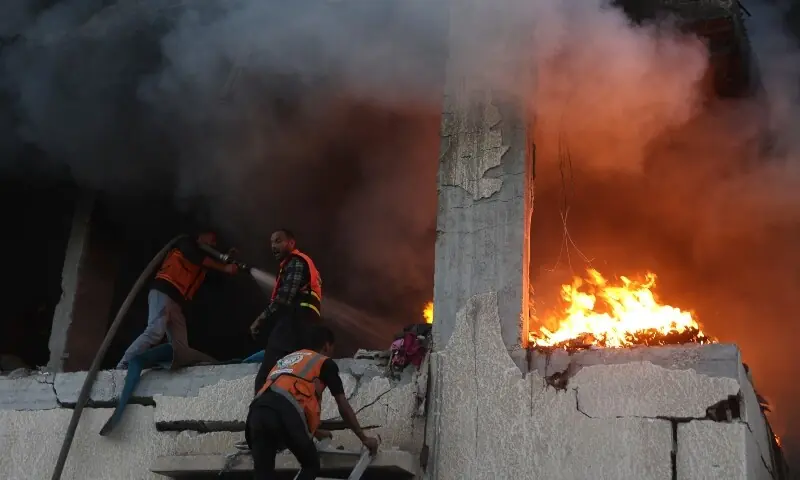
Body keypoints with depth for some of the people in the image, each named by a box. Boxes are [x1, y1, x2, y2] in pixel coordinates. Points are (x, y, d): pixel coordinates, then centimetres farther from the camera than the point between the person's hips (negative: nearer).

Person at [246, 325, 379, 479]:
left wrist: (315, 431, 66)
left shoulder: (287, 359, 39)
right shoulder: (326, 363, 21)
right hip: (285, 413, -5)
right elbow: (343, 407, 24)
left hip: (258, 409, 5)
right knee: (311, 466, 16)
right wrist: (364, 438, 36)